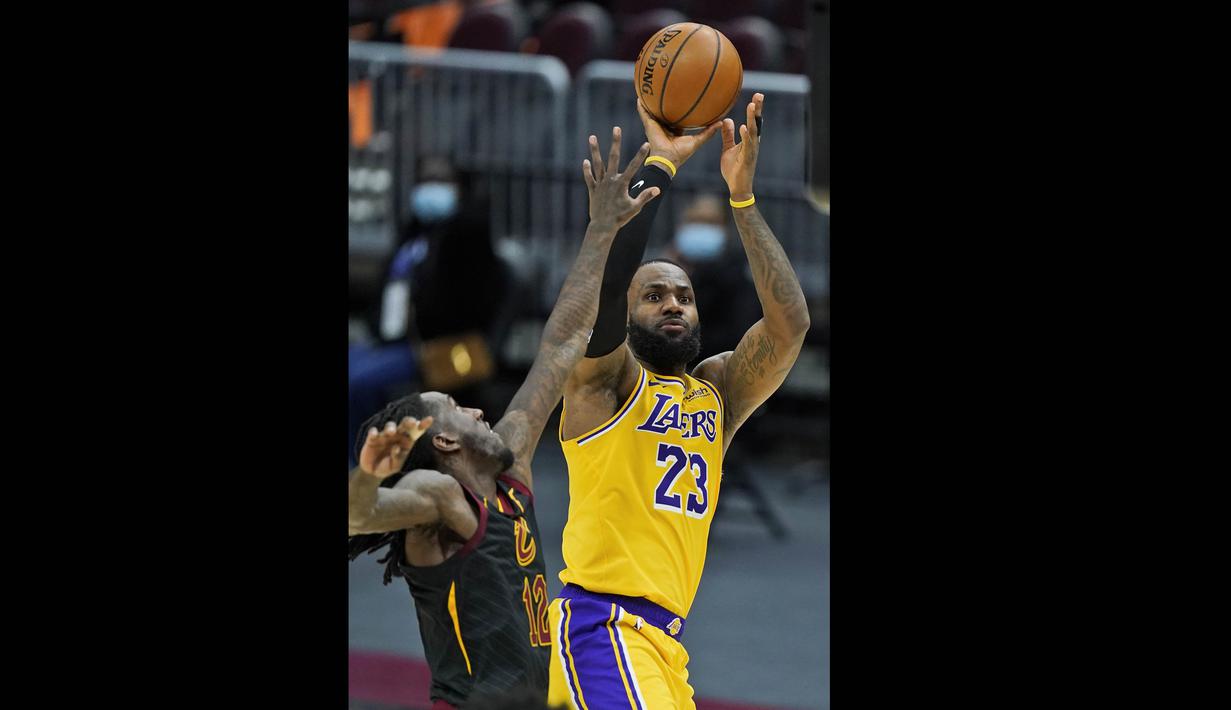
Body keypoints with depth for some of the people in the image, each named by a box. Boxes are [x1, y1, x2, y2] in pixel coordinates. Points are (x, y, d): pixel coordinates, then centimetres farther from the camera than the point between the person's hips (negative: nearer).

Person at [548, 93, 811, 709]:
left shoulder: (718, 392, 16)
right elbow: (607, 279, -18)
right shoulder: (604, 380, 1)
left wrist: (742, 197, -6)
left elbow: (790, 323, 0)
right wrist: (659, 164, -19)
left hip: (665, 641, 8)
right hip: (602, 625, -8)